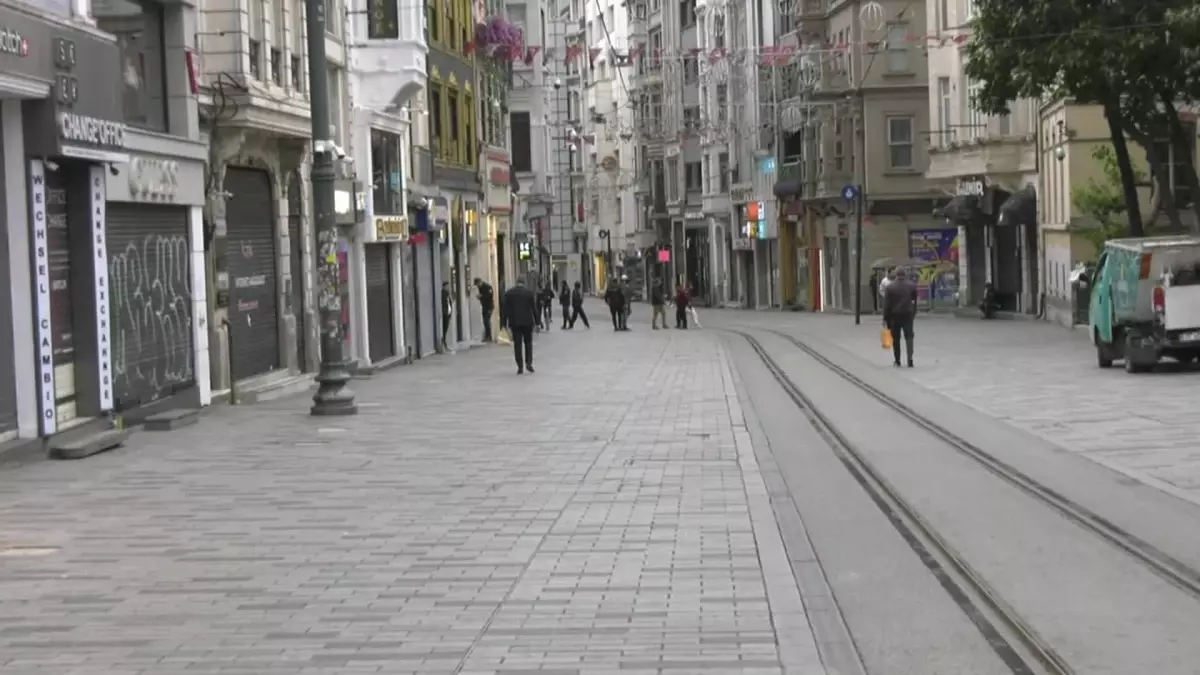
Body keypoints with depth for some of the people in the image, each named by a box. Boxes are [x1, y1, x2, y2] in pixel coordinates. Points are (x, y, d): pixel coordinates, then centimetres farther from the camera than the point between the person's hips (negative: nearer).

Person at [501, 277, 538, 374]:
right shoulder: (530, 293, 0)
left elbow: (505, 309, 0)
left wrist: (504, 322, 4)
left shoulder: (509, 293, 1)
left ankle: (520, 366, -1)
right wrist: (537, 321, 7)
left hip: (514, 322, 0)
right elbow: (534, 308, 0)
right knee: (528, 342, 13)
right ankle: (529, 363, 0)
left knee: (517, 344, 2)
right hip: (527, 321, 0)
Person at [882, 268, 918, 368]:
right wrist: (914, 312, 25)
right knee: (909, 337, 3)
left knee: (896, 338, 7)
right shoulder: (912, 285, 3)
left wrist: (885, 318, -2)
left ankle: (897, 361, 11)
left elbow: (886, 304, -6)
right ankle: (910, 359, -13)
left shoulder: (890, 287, -5)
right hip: (908, 314, 1)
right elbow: (915, 301, 11)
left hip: (894, 315, -1)